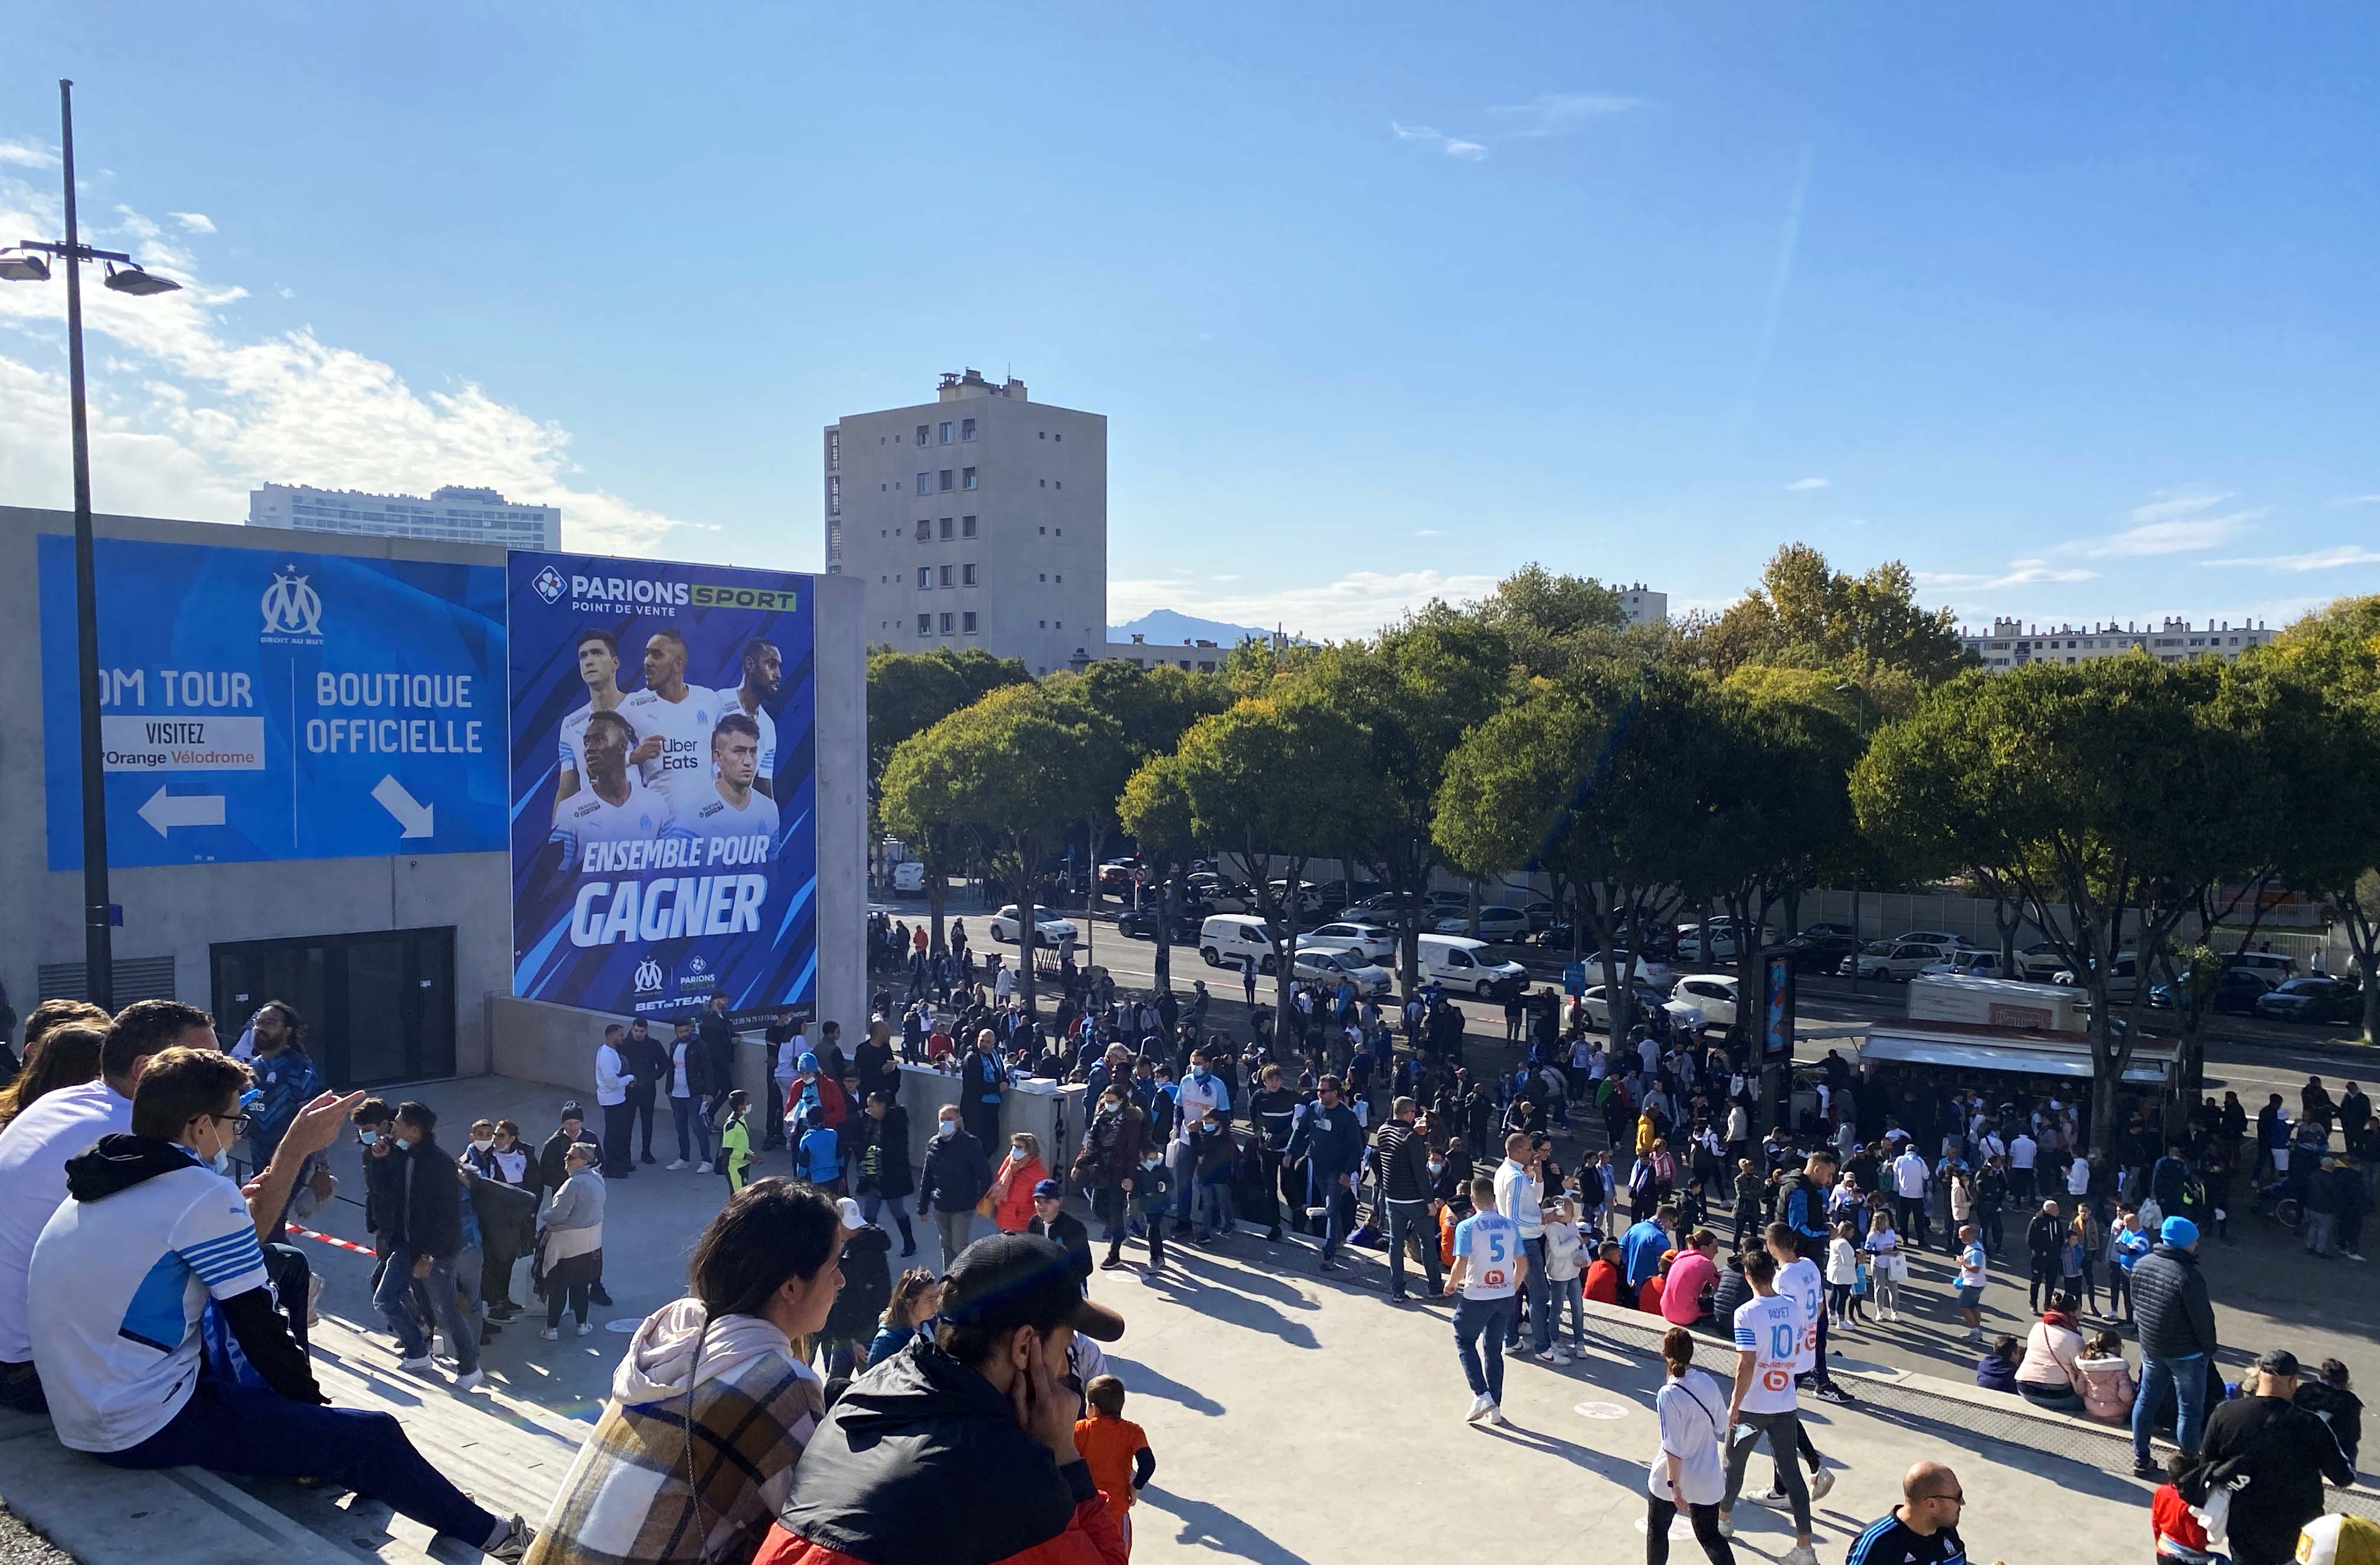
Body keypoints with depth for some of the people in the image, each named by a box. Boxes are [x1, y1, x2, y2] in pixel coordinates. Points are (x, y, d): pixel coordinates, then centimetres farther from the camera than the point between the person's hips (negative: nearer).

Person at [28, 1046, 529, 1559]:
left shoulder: (105, 1181, 9)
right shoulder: (201, 1193, -17)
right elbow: (256, 1328, -11)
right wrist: (313, 1400, 2)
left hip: (81, 1419, 10)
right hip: (150, 1425, -10)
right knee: (372, 1437, -5)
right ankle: (487, 1533, 12)